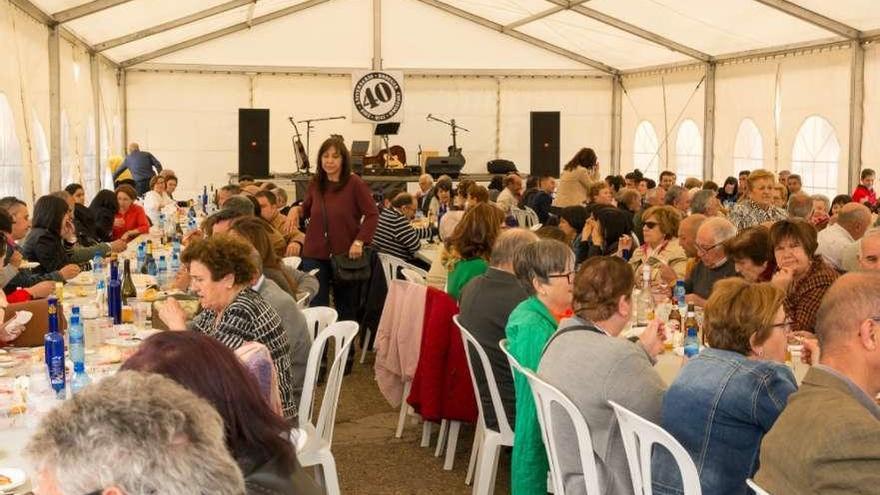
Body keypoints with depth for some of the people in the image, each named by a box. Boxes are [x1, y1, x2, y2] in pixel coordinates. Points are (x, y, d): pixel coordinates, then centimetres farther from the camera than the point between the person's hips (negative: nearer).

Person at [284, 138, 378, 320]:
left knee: (346, 308, 13)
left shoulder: (355, 184, -9)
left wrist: (359, 242, -17)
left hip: (345, 255, -3)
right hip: (315, 255, 3)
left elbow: (372, 214, -8)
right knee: (316, 306, -1)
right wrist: (297, 209, -2)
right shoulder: (315, 184, 3)